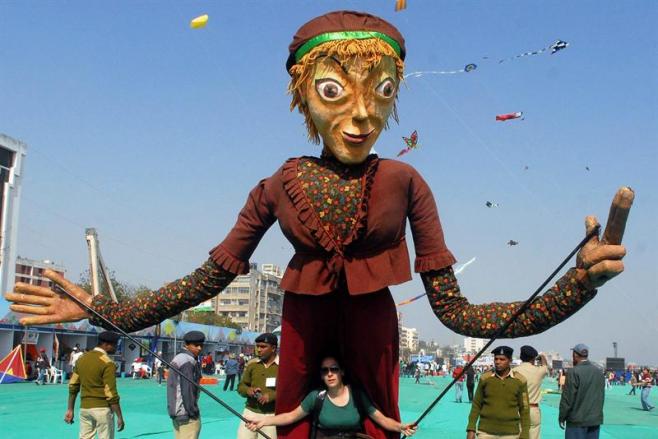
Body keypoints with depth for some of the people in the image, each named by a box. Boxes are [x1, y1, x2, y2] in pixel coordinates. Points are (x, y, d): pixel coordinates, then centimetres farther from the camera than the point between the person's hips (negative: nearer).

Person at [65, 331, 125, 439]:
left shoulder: (82, 358, 9)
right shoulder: (107, 363, -11)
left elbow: (73, 386, 11)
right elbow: (111, 393, -15)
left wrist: (70, 409, 16)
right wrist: (120, 417, -11)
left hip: (84, 408, 6)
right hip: (102, 408, -6)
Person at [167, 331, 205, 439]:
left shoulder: (178, 358, 16)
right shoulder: (188, 361, -15)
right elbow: (187, 389, -20)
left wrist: (174, 411, 17)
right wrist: (192, 412, -15)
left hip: (177, 411, 10)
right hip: (186, 414, -10)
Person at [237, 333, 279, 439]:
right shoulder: (252, 364, 6)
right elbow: (241, 386, 12)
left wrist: (272, 396, -24)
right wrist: (248, 390, -10)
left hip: (272, 416, -3)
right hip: (251, 412, 4)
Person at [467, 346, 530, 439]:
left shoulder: (519, 380, -1)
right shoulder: (485, 378, 0)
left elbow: (524, 409, 2)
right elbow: (476, 405, 6)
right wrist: (471, 429, 0)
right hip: (486, 431, 0)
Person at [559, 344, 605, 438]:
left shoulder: (574, 372, -13)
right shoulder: (599, 372, 8)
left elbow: (567, 398, -12)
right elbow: (601, 396, 12)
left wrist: (562, 417, -2)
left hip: (577, 421, -6)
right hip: (596, 420, 6)